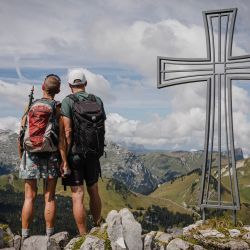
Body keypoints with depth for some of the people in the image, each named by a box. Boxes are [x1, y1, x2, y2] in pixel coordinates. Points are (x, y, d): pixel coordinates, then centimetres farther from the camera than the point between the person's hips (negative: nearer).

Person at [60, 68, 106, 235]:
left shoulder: (68, 101, -9)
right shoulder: (98, 101, 4)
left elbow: (67, 131, -16)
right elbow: (102, 129, 7)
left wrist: (64, 157, -13)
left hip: (74, 153, -5)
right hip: (93, 153, 5)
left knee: (78, 196, -1)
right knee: (93, 191, 20)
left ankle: (84, 236, 1)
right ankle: (98, 229, 31)